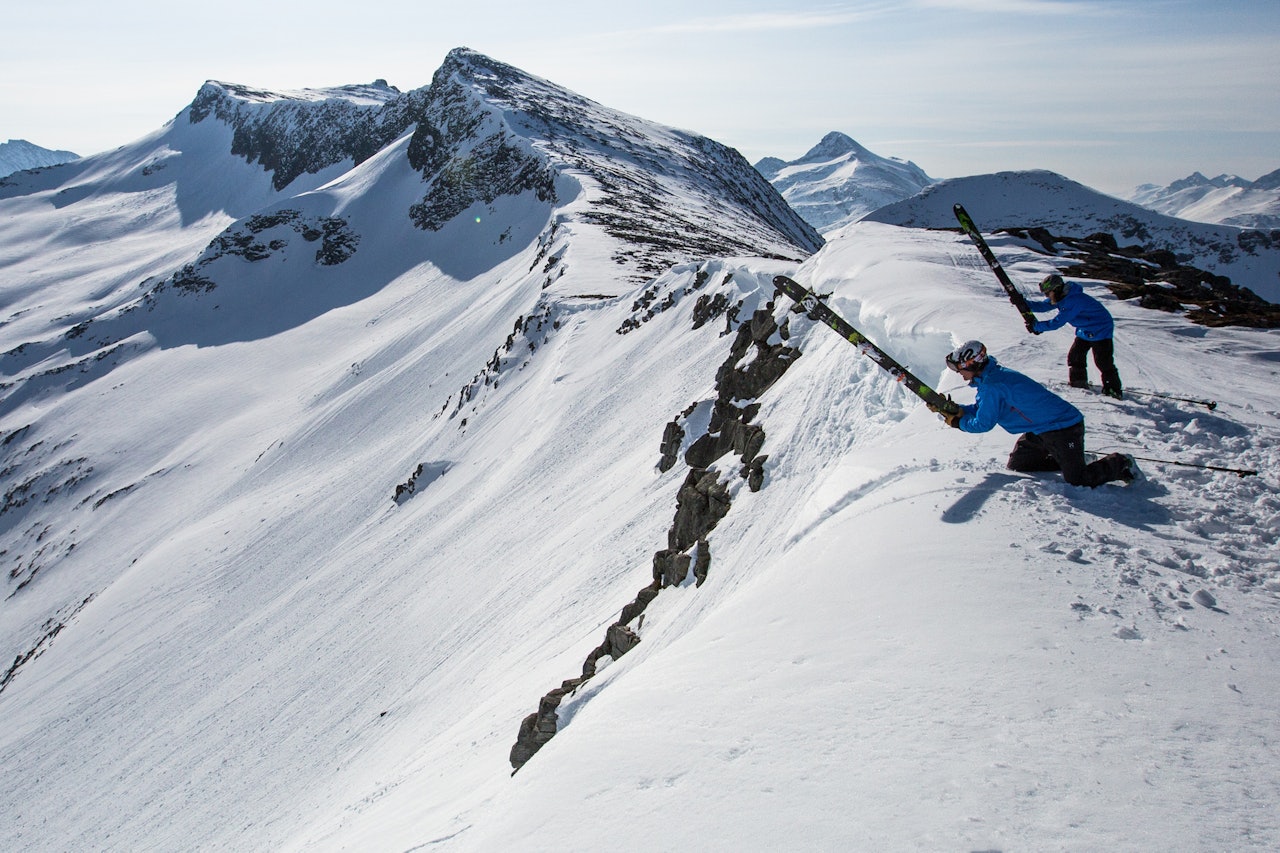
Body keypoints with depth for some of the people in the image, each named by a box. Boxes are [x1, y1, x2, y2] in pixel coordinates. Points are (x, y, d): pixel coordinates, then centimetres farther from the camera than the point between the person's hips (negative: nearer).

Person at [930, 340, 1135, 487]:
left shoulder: (992, 385, -24)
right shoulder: (989, 376, 7)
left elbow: (983, 423, -19)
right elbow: (978, 408, 14)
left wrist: (957, 422, -4)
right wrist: (953, 410, 0)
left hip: (1063, 427, -10)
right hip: (1041, 429, 10)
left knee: (1078, 481, -12)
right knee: (1016, 466, 13)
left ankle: (1120, 464, 11)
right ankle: (1072, 460, 20)